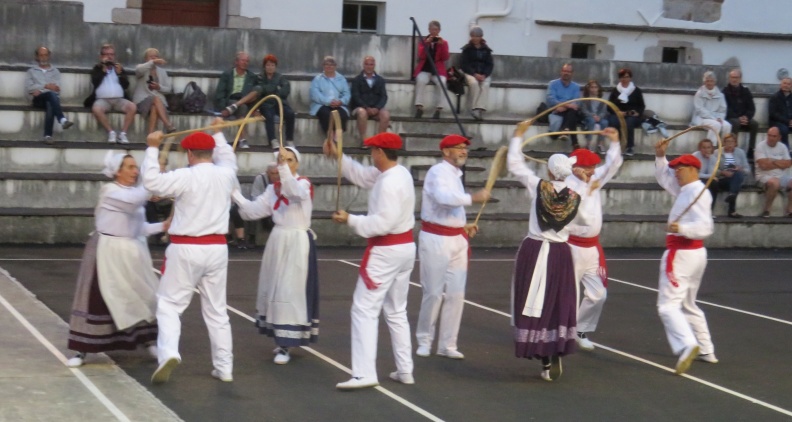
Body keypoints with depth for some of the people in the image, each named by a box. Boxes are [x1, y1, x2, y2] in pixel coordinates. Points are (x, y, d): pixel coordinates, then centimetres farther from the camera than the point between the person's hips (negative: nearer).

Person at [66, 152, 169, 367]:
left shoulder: (133, 194, 12)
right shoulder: (110, 192, -12)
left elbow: (139, 227, 12)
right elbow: (137, 199, -30)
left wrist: (163, 226, 0)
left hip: (132, 252, 7)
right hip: (108, 251, -7)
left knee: (143, 296, 10)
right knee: (97, 299, -3)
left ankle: (149, 342, 24)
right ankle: (82, 350, 6)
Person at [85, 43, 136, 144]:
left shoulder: (119, 67, 22)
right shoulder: (97, 68, 16)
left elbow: (126, 85, 10)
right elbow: (95, 82, -3)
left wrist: (119, 73, -3)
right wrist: (103, 70, -5)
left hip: (119, 99, 2)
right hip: (102, 99, -2)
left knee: (132, 107, -28)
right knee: (96, 109, -36)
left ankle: (123, 133, -23)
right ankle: (111, 132, -24)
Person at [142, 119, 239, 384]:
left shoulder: (185, 177, -14)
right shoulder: (226, 175, 3)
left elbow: (151, 181, -13)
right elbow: (227, 158, 25)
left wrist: (152, 148, -4)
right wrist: (218, 134, 40)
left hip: (186, 249, -5)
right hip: (216, 249, 5)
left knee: (169, 304, 3)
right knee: (216, 310, 13)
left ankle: (169, 352, -19)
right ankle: (224, 367, 15)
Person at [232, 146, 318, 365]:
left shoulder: (304, 184, -9)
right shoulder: (273, 187, 10)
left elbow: (295, 192, -33)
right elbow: (253, 210, 5)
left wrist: (285, 167, -45)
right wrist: (234, 193, -6)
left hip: (297, 242, -7)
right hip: (278, 241, 7)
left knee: (291, 292, -8)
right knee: (275, 290, 11)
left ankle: (285, 346, -5)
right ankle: (282, 339, 26)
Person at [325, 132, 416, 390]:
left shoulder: (389, 183, -23)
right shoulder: (398, 173, 7)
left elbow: (383, 223, -26)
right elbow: (362, 176, 18)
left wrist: (350, 220, -17)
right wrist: (337, 156, 13)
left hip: (386, 251, -10)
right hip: (405, 247, 10)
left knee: (365, 309, -7)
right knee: (396, 311, 17)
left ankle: (364, 374, -11)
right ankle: (405, 371, 20)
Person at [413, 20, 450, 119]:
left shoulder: (443, 42, 8)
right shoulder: (422, 41, 8)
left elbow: (445, 58, -4)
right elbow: (421, 56, -7)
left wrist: (442, 45, -15)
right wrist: (426, 43, -19)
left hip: (438, 70, 0)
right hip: (424, 69, 0)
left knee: (441, 82, -33)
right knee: (421, 81, -34)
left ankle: (438, 109, -26)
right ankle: (419, 107, -32)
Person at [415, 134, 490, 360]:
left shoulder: (455, 174, 16)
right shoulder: (437, 172, -13)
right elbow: (443, 197, -33)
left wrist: (464, 226, 13)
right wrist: (472, 197, -33)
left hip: (456, 239, 8)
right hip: (435, 239, -8)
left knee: (456, 294, 5)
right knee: (434, 293, -1)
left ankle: (447, 344, 11)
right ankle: (424, 341, 14)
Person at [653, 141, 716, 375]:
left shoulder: (698, 192, -18)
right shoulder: (686, 190, 11)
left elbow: (705, 227, -26)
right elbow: (664, 178, 25)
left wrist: (681, 228, -41)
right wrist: (660, 156, 12)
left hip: (681, 254, -10)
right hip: (695, 253, 10)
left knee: (668, 305, -15)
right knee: (688, 304, 22)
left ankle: (688, 345, -33)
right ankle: (705, 350, 28)